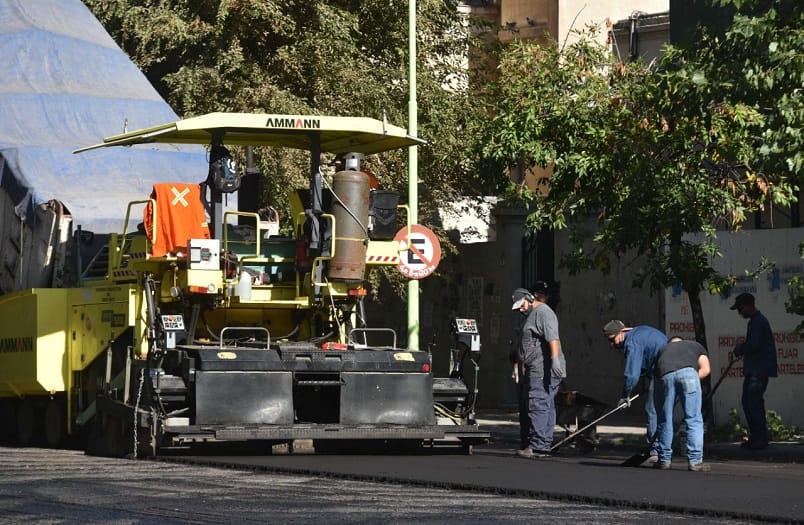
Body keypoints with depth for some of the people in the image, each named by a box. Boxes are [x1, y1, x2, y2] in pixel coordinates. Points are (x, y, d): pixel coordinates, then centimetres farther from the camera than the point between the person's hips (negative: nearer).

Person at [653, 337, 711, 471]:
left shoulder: (663, 349, 40)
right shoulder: (696, 345, 37)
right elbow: (705, 369, 21)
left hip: (665, 376, 2)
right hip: (688, 373, -2)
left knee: (665, 420, 15)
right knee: (694, 420, 5)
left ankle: (664, 460, 23)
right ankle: (695, 461, 2)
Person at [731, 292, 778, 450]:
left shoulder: (758, 322, -14)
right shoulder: (756, 321, 19)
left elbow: (754, 345, -23)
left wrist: (740, 349, -6)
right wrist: (742, 349, 9)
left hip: (759, 371, -11)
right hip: (754, 370, 11)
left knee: (754, 403, -10)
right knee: (748, 402, 12)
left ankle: (761, 438, -8)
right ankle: (755, 437, 17)